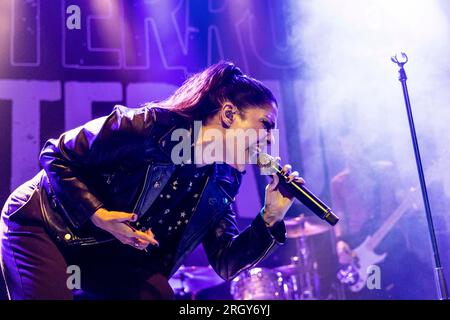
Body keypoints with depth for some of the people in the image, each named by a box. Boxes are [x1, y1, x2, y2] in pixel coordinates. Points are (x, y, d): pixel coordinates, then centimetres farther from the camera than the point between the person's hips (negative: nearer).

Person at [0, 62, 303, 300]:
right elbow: (55, 156, -19)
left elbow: (226, 264, -6)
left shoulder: (221, 183, -5)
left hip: (111, 258, 6)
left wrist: (271, 219, -18)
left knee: (159, 293, -12)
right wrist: (97, 214, -28)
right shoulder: (150, 125, -25)